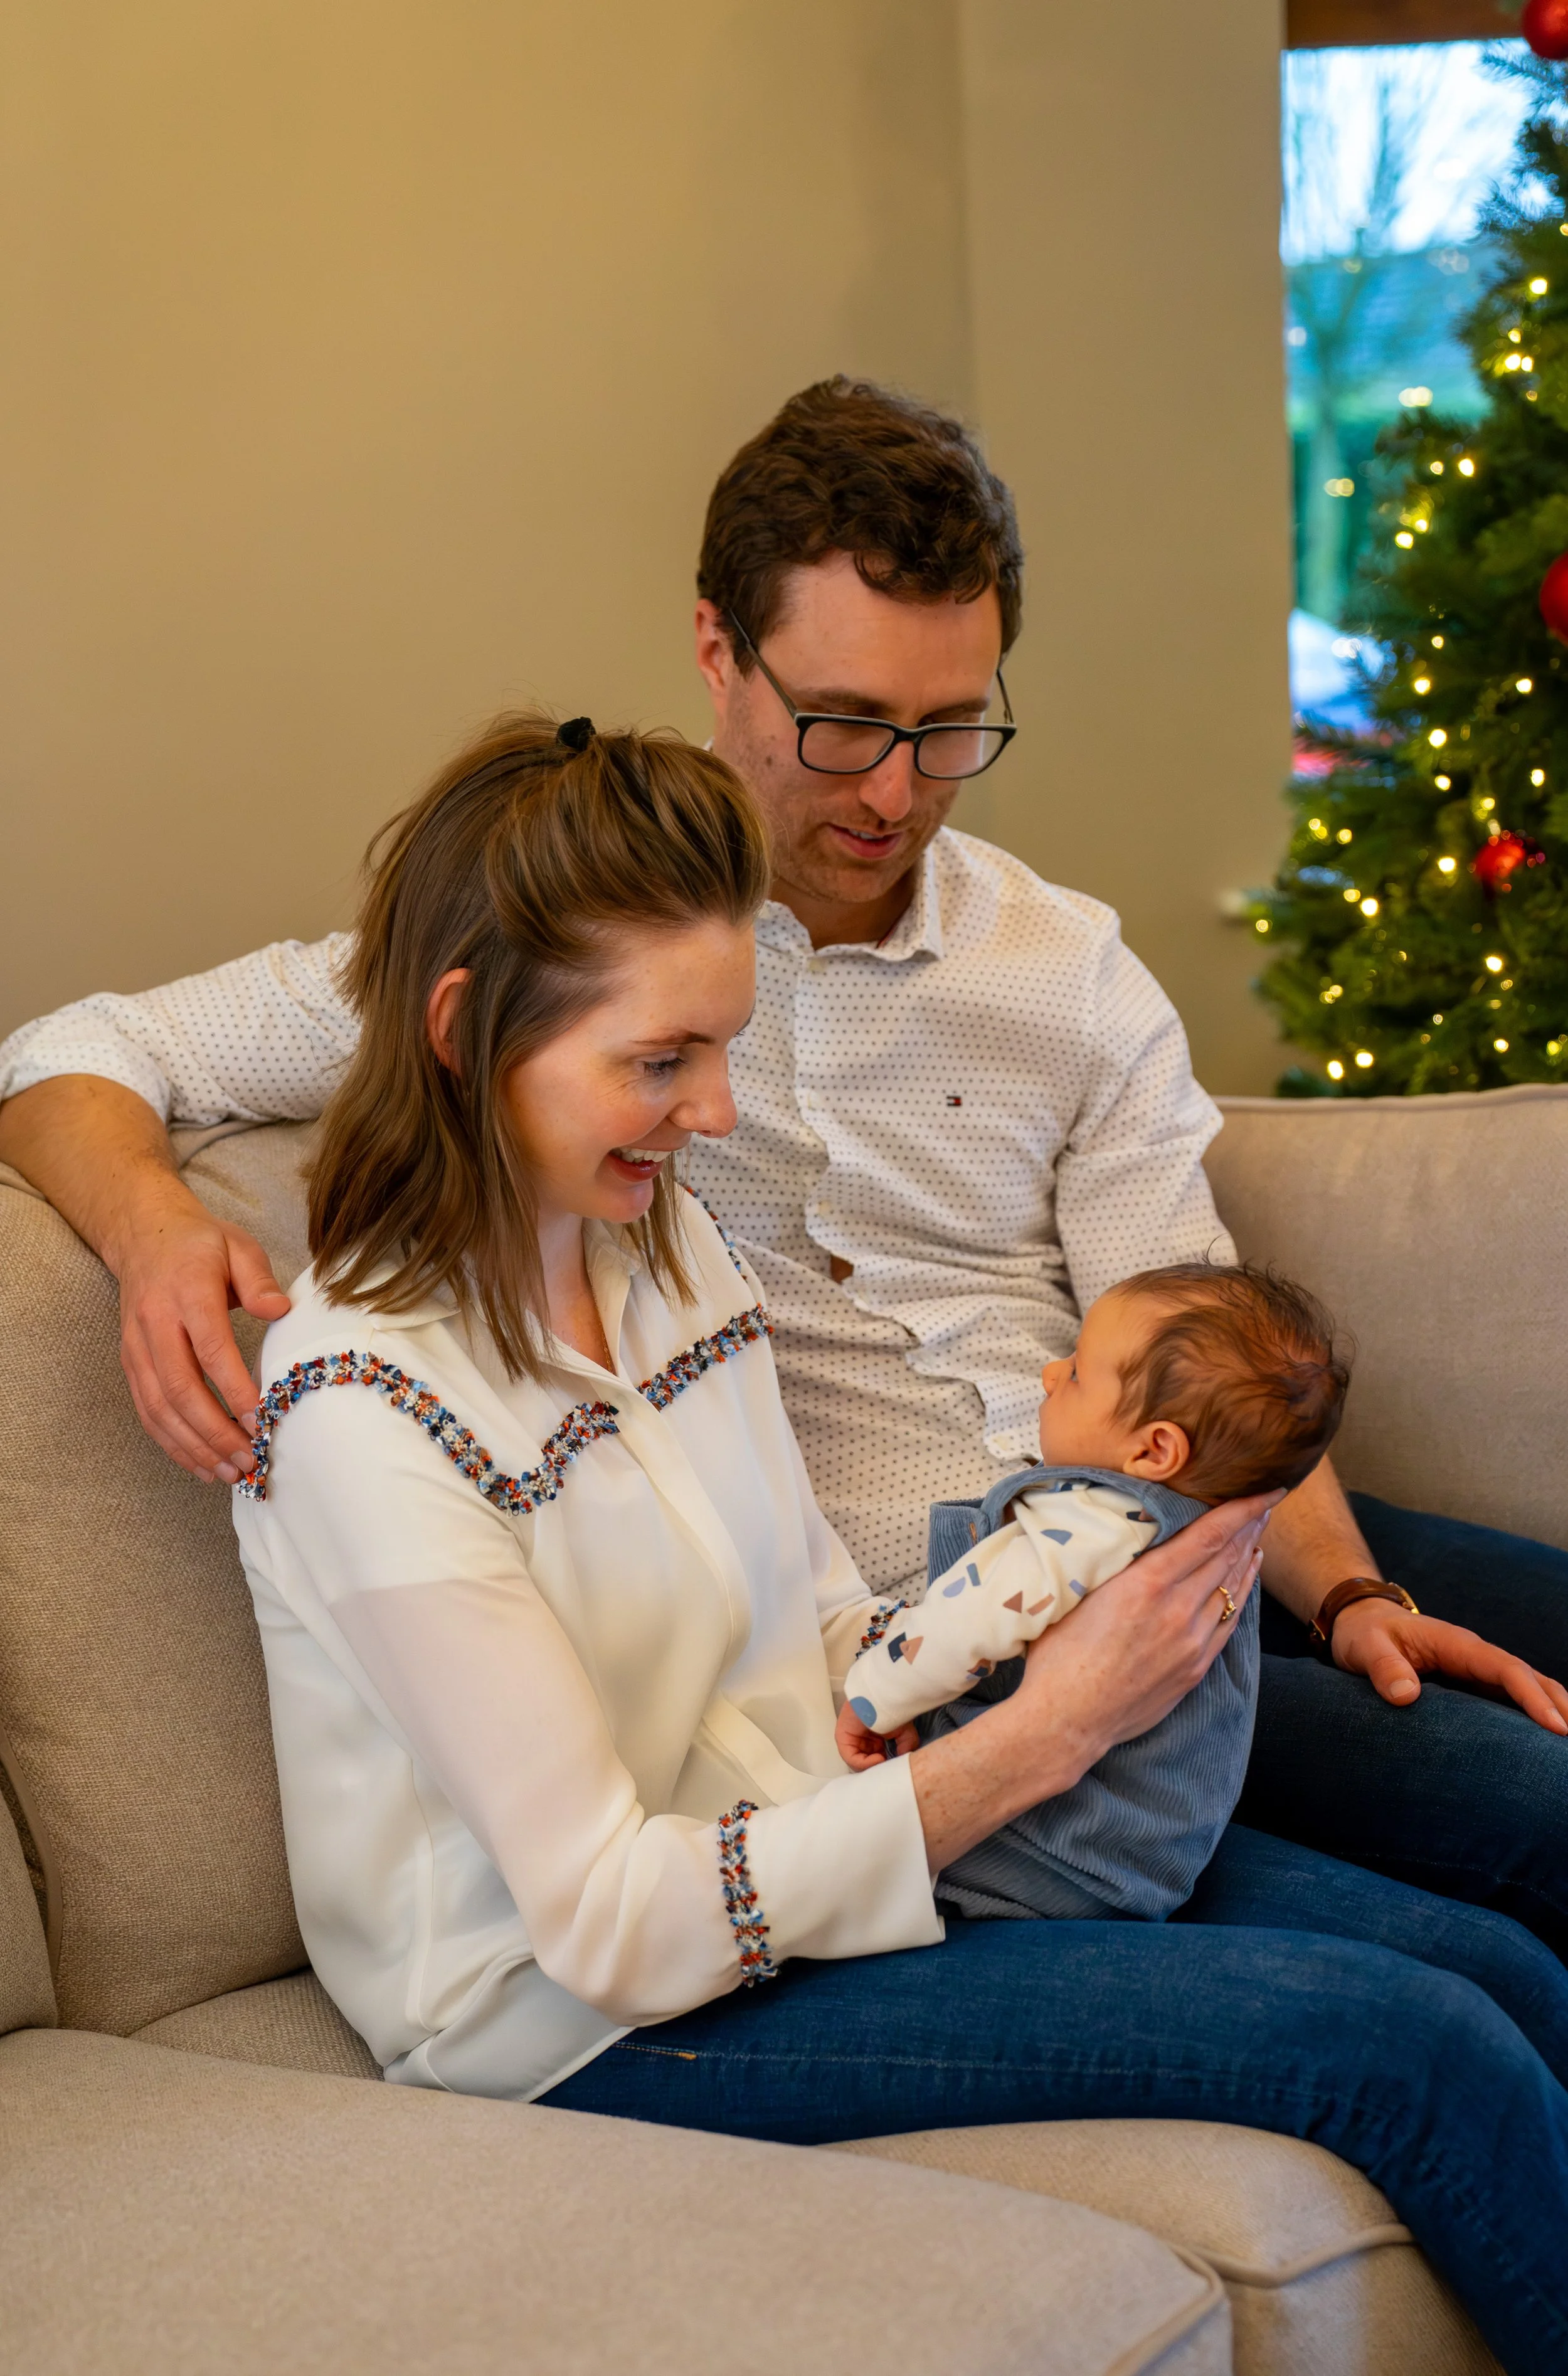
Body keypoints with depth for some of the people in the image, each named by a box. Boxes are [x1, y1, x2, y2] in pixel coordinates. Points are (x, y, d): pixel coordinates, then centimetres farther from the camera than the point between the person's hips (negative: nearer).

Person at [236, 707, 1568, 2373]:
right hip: (605, 2027, -8)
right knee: (1411, 2048, -16)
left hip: (819, 1838, 8)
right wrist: (1035, 1739, -23)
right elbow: (615, 1929, -22)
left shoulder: (671, 1246, 3)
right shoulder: (363, 1412, -22)